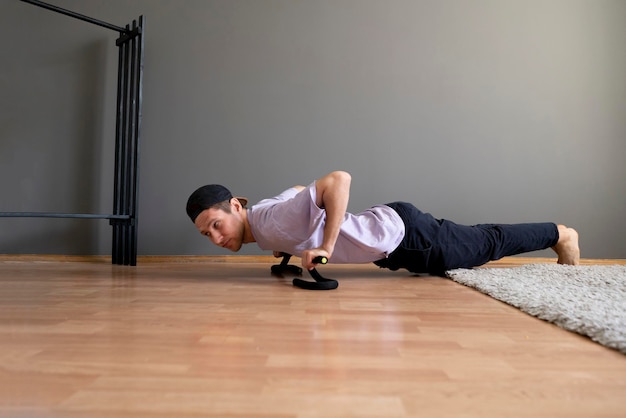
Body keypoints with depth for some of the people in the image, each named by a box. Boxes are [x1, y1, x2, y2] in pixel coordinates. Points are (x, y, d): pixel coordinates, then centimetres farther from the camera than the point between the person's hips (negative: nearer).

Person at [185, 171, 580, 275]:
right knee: (477, 244, 27)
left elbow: (339, 179, -37)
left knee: (487, 245, 12)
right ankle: (555, 235, 49)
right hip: (390, 236, 8)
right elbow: (298, 188, 20)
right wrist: (288, 244, 13)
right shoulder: (267, 220, -1)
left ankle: (559, 233, 37)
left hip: (401, 232, -8)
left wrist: (326, 246, -35)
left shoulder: (271, 219, -28)